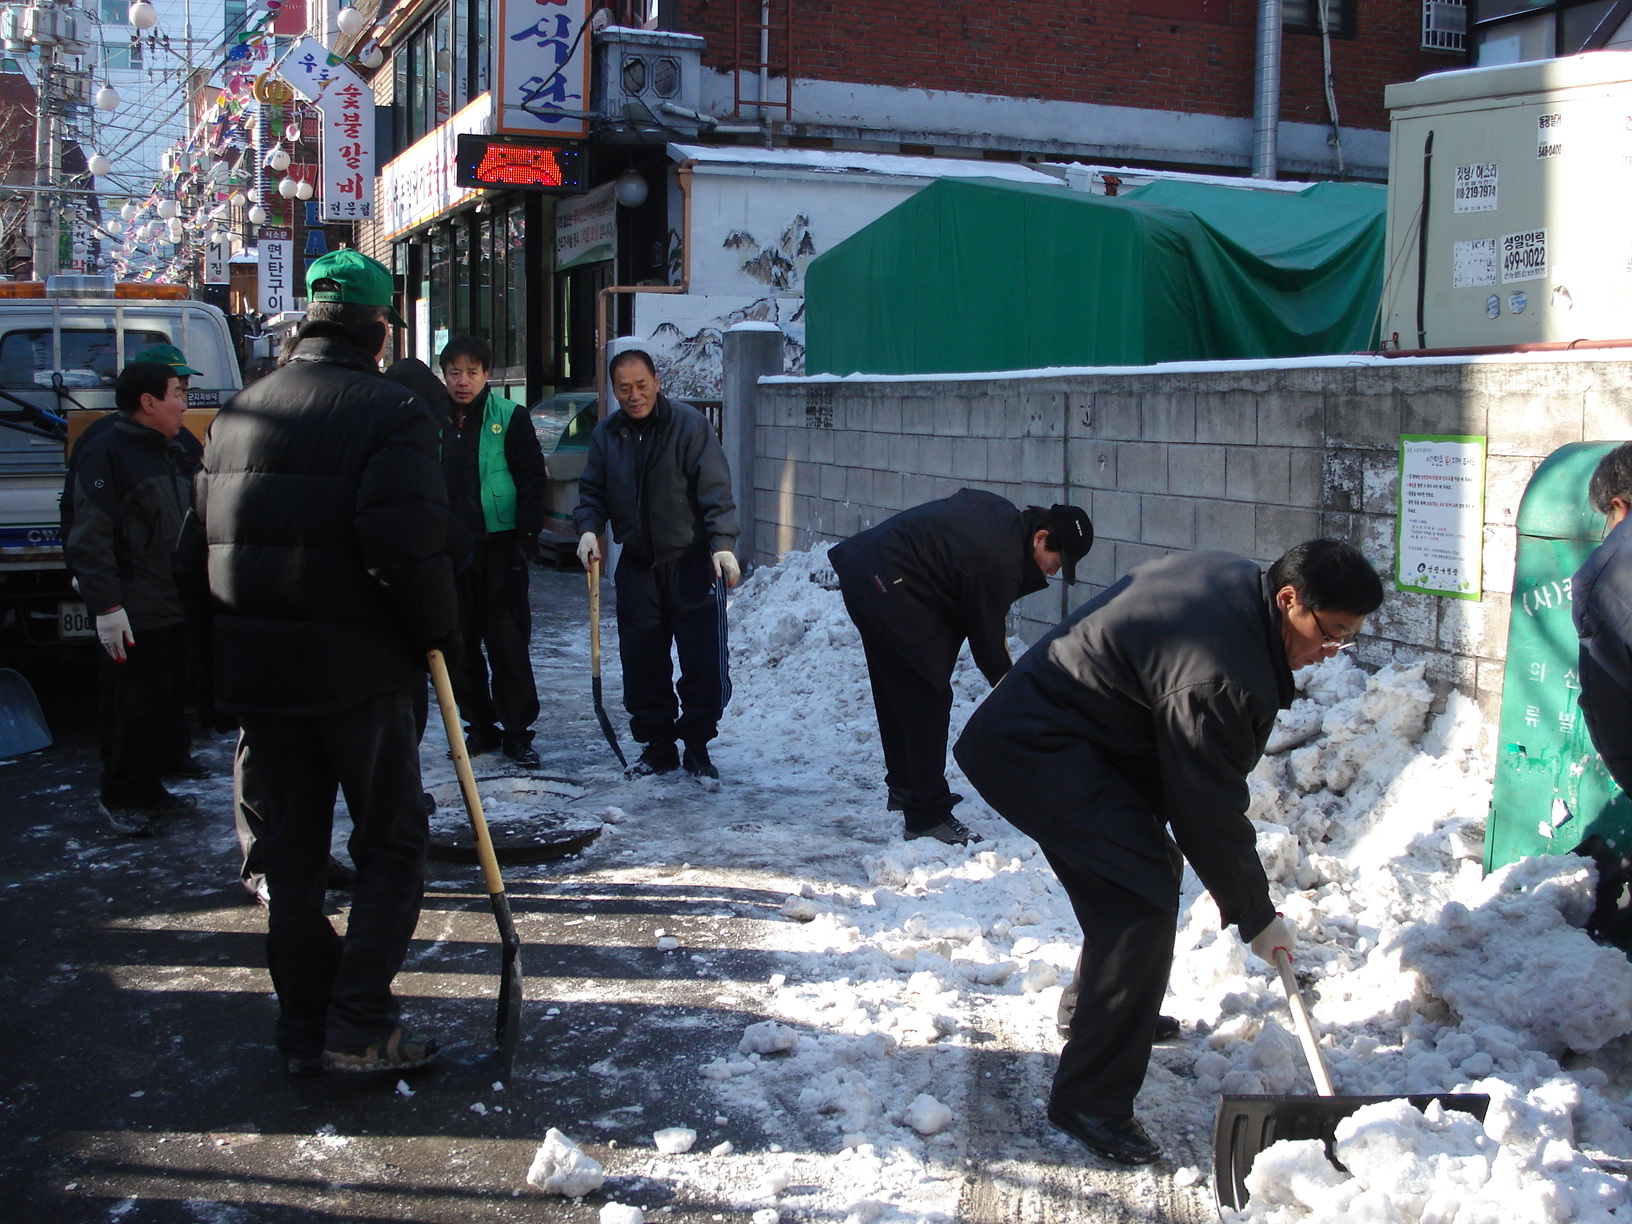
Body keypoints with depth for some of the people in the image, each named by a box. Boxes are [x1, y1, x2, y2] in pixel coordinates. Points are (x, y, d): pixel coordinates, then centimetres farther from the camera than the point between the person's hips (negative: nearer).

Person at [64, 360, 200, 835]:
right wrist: (106, 604, -23)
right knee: (132, 708, -2)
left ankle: (149, 789, 24)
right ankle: (120, 798, 10)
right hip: (132, 617, -9)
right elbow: (89, 539, -20)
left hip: (170, 612, 9)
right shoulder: (107, 452, -14)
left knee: (165, 705, 13)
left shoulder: (160, 453, 16)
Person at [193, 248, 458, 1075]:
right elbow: (406, 543, -22)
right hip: (358, 671, -5)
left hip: (256, 670, 6)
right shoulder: (390, 412, -10)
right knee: (391, 844, 7)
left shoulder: (237, 414, 10)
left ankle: (304, 1031, 20)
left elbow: (205, 540, 13)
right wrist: (439, 628, -7)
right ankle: (360, 1028, 4)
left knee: (289, 852, 13)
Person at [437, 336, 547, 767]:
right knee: (459, 641, 7)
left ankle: (518, 731, 6)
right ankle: (481, 726, 18)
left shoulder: (510, 417, -2)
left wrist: (528, 535, -10)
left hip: (499, 544, -4)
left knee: (507, 641, -2)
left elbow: (532, 480, -2)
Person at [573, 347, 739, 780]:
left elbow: (715, 489, -12)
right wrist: (588, 528, -8)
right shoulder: (606, 435, 6)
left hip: (693, 564, -4)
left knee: (703, 662, -3)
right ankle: (657, 745, 19)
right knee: (641, 662, 7)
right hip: (637, 565, 4)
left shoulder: (689, 424, -8)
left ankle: (697, 746, 11)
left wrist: (723, 543, -22)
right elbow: (592, 491, 12)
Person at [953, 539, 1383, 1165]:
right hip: (1035, 754, -11)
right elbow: (1209, 810, -19)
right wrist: (1257, 915, -6)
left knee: (1147, 864, 24)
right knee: (1142, 900, -17)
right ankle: (1090, 1098, -11)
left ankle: (1094, 1008, 44)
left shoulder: (1234, 578, 3)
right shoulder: (1220, 676, -28)